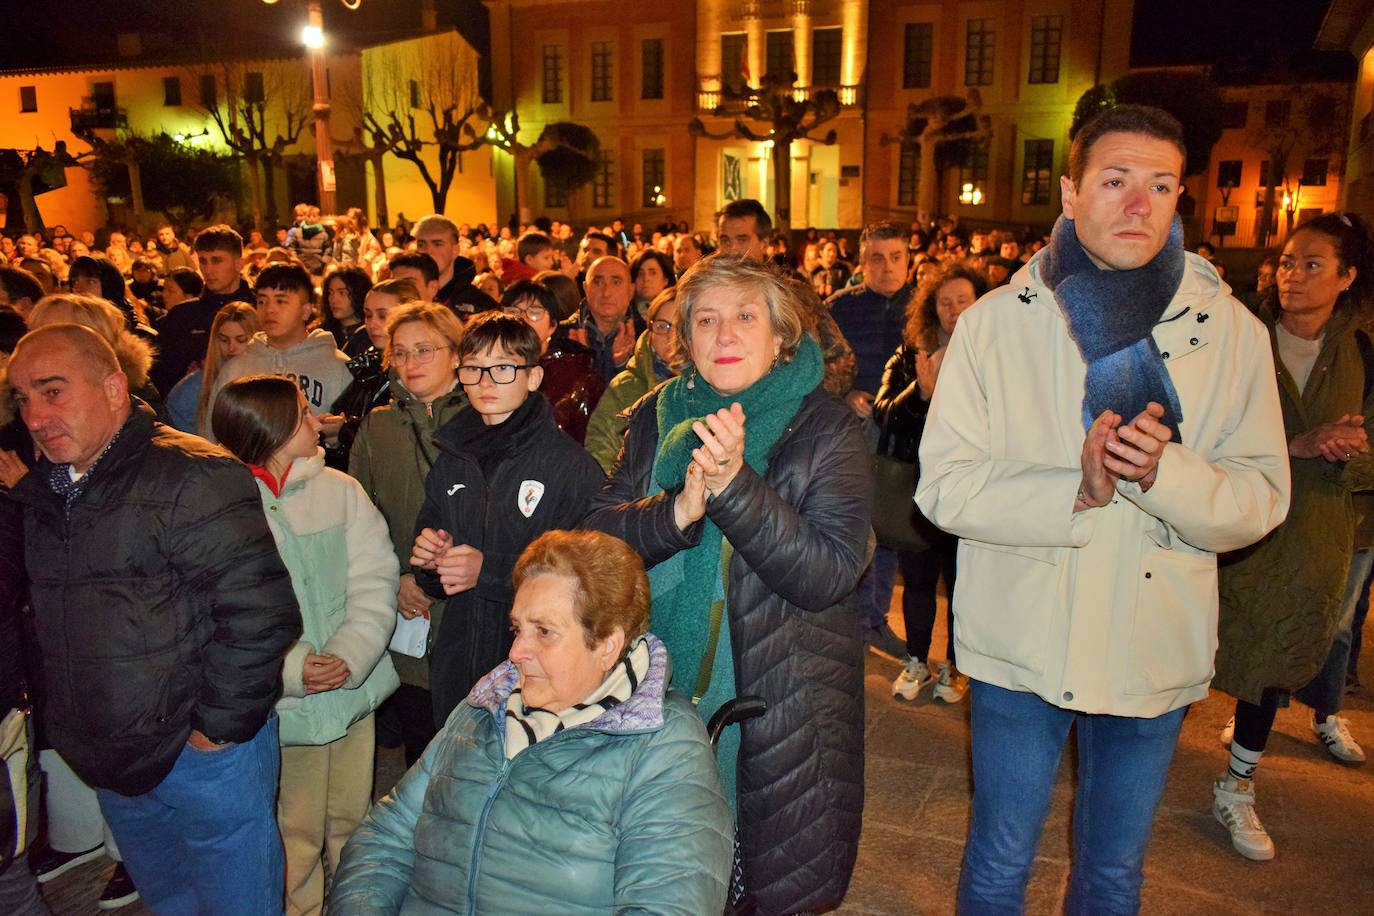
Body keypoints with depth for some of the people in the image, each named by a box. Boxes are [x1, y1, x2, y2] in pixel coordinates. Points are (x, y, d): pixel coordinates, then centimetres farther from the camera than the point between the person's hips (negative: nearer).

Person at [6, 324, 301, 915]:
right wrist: (58, 724, 11)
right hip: (110, 765, 7)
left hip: (202, 754, -7)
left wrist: (219, 727, -17)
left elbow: (259, 610, -22)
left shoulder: (193, 477, -17)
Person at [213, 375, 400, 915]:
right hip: (283, 704, -3)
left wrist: (350, 657, -16)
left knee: (352, 820, 16)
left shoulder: (340, 489, 1)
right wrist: (291, 669, -20)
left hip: (355, 689, 3)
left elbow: (374, 581, -3)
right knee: (294, 834, 9)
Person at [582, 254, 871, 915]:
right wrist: (676, 511, -24)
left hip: (783, 707, -3)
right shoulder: (655, 419, 3)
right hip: (661, 688, 3)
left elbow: (830, 574, -19)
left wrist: (734, 485, -30)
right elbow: (597, 535, -5)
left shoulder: (825, 429, -9)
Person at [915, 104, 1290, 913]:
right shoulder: (995, 323, -6)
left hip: (1153, 650, 2)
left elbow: (1261, 499, -3)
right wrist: (1074, 490, -25)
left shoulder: (1230, 331, -2)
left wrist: (1166, 472, -24)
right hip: (1020, 641, -1)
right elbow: (943, 486, -10)